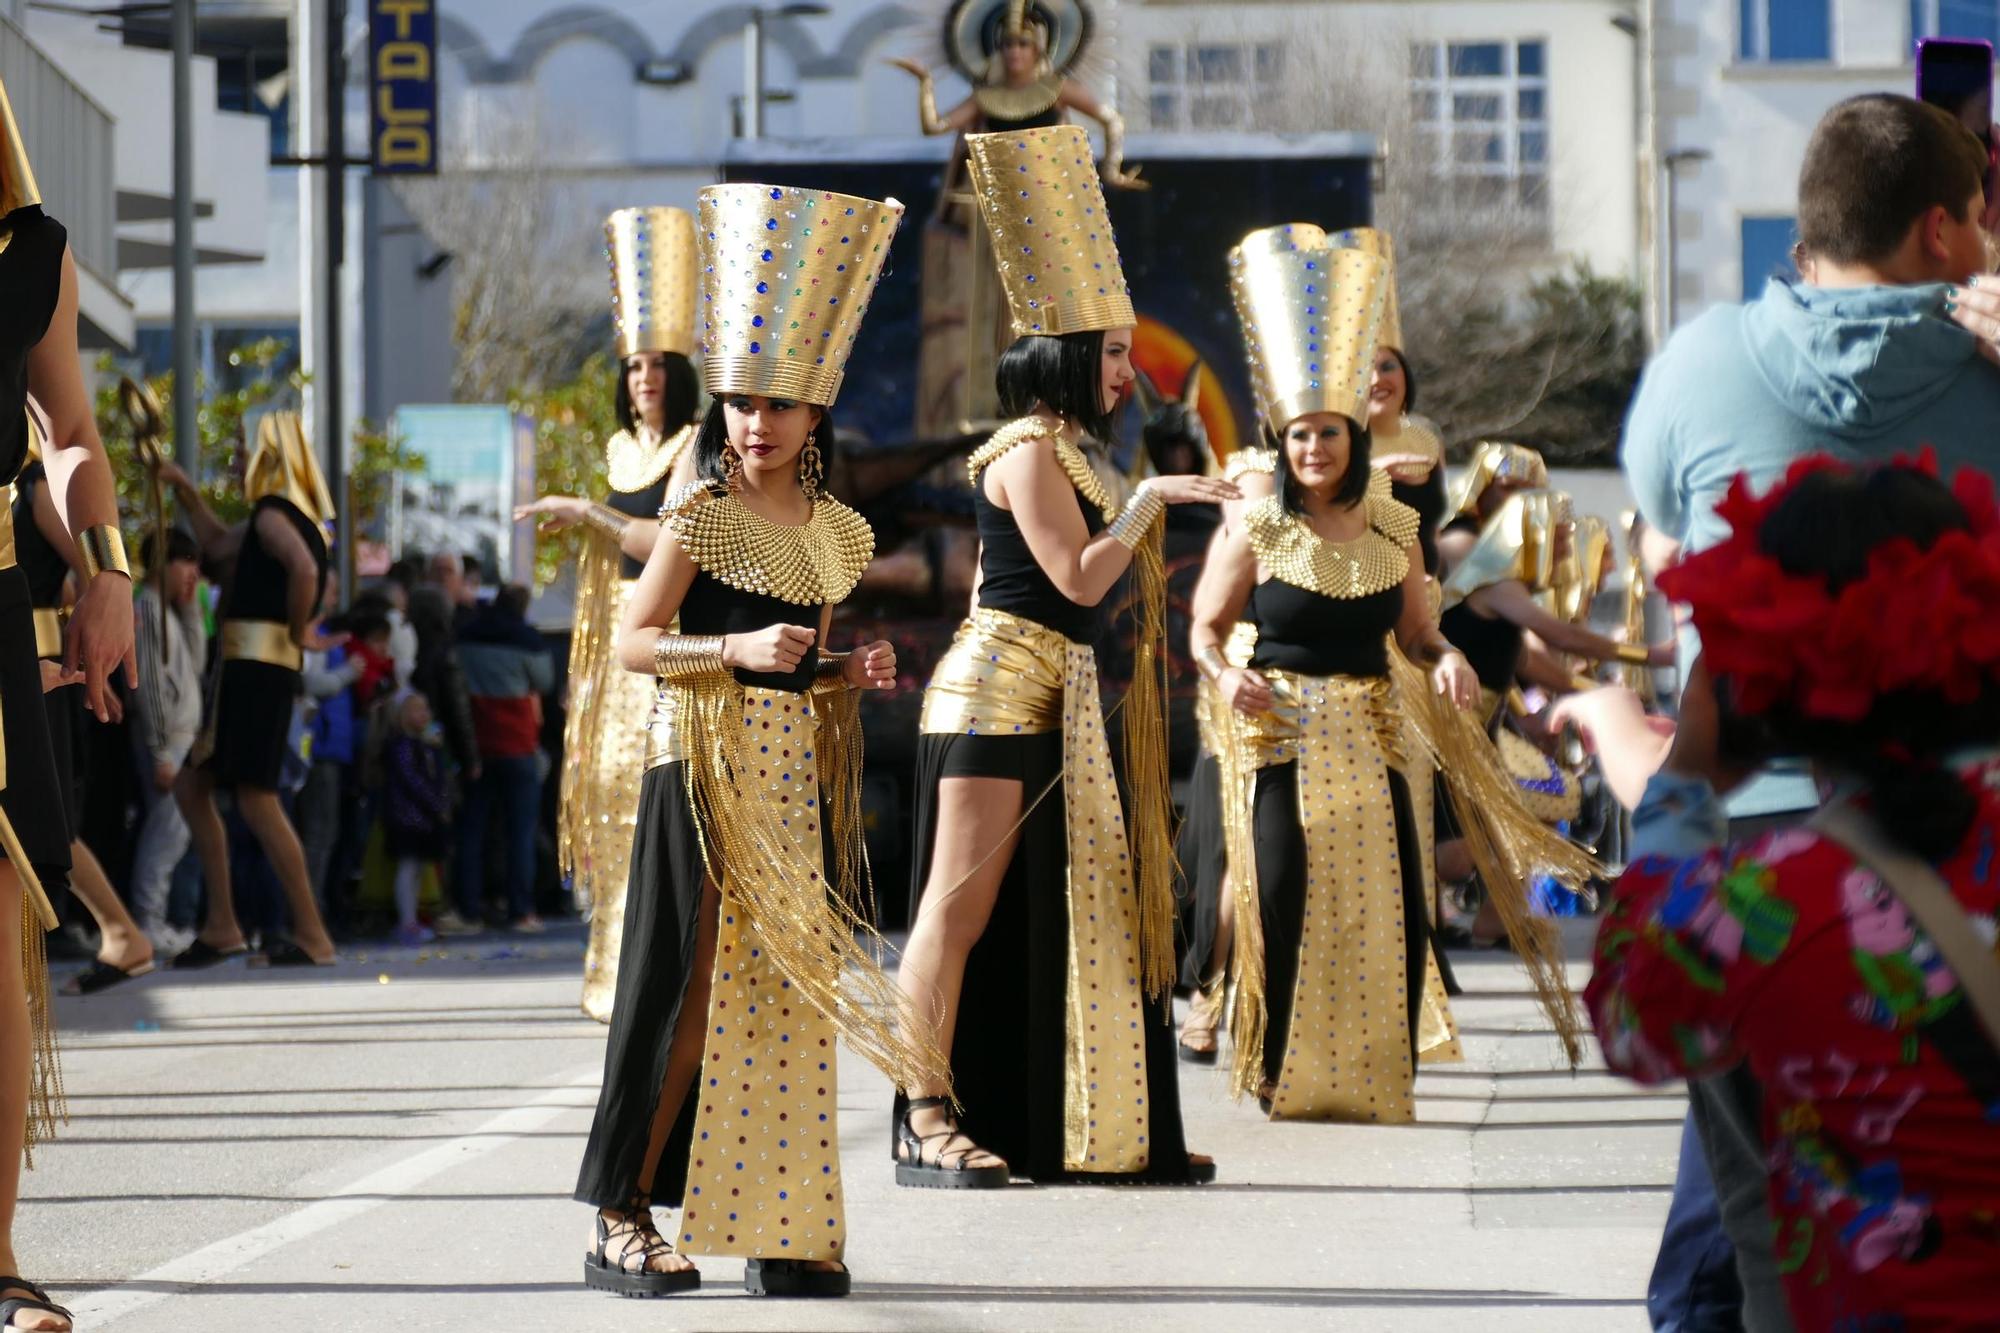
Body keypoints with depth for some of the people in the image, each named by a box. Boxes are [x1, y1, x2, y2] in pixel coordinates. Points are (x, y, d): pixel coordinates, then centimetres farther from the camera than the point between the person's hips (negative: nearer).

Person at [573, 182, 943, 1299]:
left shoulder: (838, 532, 11)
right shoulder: (703, 513, -4)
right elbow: (637, 643, -6)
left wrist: (849, 674, 1)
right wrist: (739, 648, -18)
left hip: (800, 771, 5)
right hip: (708, 763, -5)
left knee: (792, 989, 4)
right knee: (699, 985, -8)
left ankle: (779, 1224, 8)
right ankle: (624, 1218, -2)